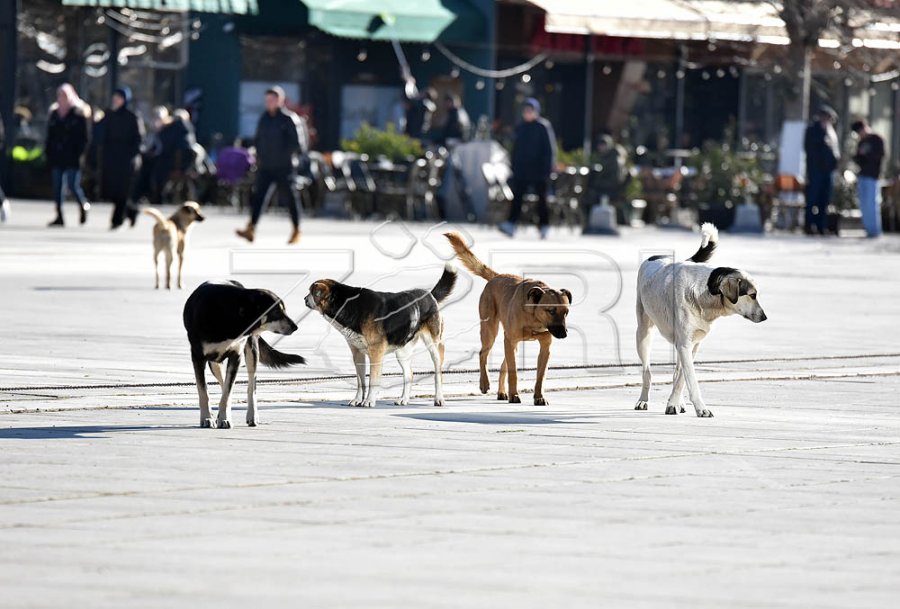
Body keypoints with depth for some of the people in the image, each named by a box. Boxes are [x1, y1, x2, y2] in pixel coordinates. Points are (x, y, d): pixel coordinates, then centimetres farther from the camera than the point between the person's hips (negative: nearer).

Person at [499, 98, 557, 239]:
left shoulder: (543, 127, -5)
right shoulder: (520, 127, 11)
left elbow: (550, 149, -6)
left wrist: (547, 168, -12)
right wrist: (514, 168, 12)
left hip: (538, 170, -4)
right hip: (521, 169, 4)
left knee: (541, 198, 5)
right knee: (517, 196, -7)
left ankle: (544, 226, 13)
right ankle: (511, 225, -14)